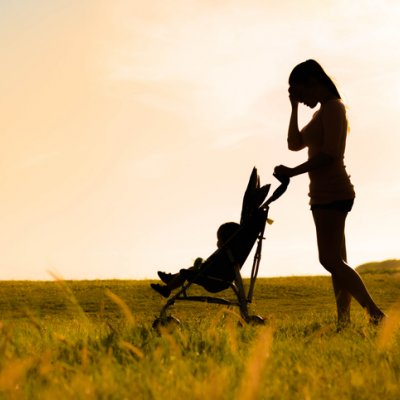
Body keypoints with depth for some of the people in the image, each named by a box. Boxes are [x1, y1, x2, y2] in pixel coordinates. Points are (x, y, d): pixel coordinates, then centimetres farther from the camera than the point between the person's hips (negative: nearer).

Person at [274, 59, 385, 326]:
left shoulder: (333, 107, -9)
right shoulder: (322, 112, 20)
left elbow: (329, 154, -20)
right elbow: (295, 144, 20)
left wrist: (293, 172, -19)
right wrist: (294, 108, 14)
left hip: (332, 192, -11)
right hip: (326, 194, 11)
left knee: (330, 259, -17)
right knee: (336, 260, 6)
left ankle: (375, 313, -22)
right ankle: (344, 321, 5)